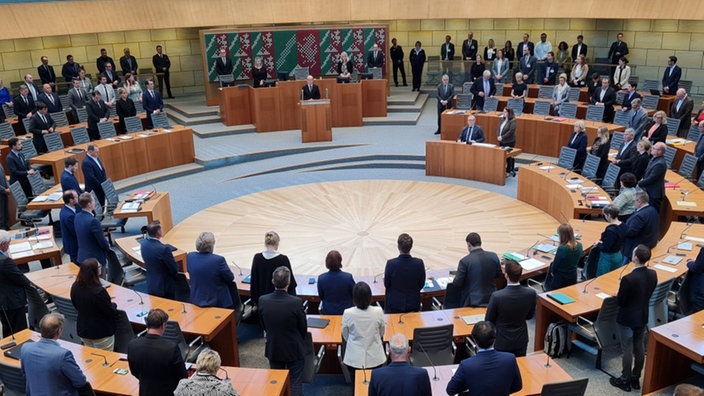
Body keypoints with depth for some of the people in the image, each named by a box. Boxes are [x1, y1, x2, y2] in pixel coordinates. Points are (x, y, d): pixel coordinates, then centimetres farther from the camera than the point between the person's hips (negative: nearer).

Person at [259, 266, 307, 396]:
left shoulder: (262, 300, -17)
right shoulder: (296, 302, -26)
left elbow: (264, 326, -1)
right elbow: (303, 328, -10)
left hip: (273, 349, 3)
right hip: (294, 350, -3)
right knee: (295, 383, 12)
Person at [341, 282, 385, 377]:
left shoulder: (347, 313, -19)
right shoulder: (378, 312, -17)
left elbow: (345, 336, -1)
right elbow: (382, 333, 1)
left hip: (354, 360, -1)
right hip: (375, 359, 1)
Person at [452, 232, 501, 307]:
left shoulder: (465, 261, -17)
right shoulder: (494, 256, -4)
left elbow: (457, 283, -11)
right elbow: (498, 275, 12)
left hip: (473, 302, -4)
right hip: (491, 300, 4)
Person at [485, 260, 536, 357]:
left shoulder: (496, 296, -28)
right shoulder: (531, 293, -18)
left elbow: (488, 321, -12)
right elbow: (529, 316, 0)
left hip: (501, 343, -3)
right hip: (521, 342, 3)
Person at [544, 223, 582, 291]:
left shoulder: (562, 248, -26)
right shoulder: (579, 246, -7)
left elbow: (554, 265, -14)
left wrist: (552, 271, 9)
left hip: (560, 280, -5)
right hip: (573, 278, 5)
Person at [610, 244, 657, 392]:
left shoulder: (628, 279, -30)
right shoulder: (653, 274, -8)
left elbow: (620, 302, -19)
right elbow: (649, 294, 6)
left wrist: (618, 295, 1)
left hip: (627, 319, -6)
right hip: (643, 316, 6)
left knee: (627, 350, 8)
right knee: (640, 348, 18)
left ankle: (625, 381, 22)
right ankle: (636, 379, 32)